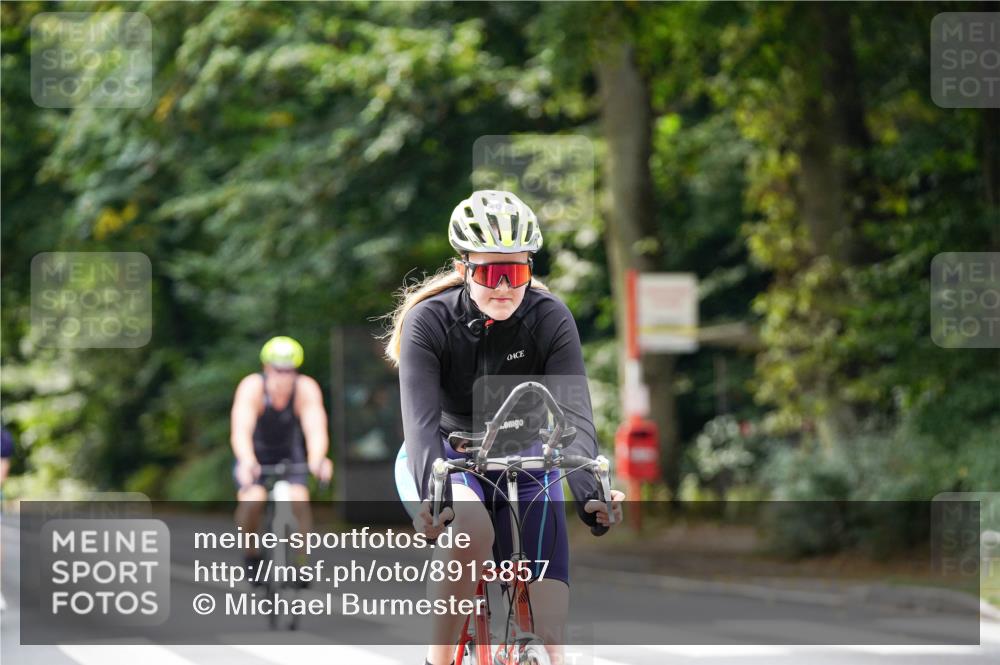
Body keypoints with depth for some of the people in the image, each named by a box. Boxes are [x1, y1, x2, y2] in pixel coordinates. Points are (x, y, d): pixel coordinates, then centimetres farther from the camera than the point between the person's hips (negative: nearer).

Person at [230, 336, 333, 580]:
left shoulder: (306, 389, -25)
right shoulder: (252, 387, -28)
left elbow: (315, 429, -38)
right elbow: (241, 430, -41)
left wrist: (317, 460, -59)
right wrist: (246, 462, -61)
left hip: (290, 454, 1)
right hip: (255, 455, -1)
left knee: (299, 500, -25)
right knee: (252, 500, -27)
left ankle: (302, 560, -9)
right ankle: (251, 555, -2)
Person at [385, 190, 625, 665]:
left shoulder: (551, 320, -16)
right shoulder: (428, 321, -19)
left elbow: (574, 414, -26)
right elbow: (421, 419, -32)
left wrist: (589, 489, -44)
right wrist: (431, 495, -50)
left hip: (523, 465, 2)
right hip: (446, 461, -2)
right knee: (470, 532, -36)